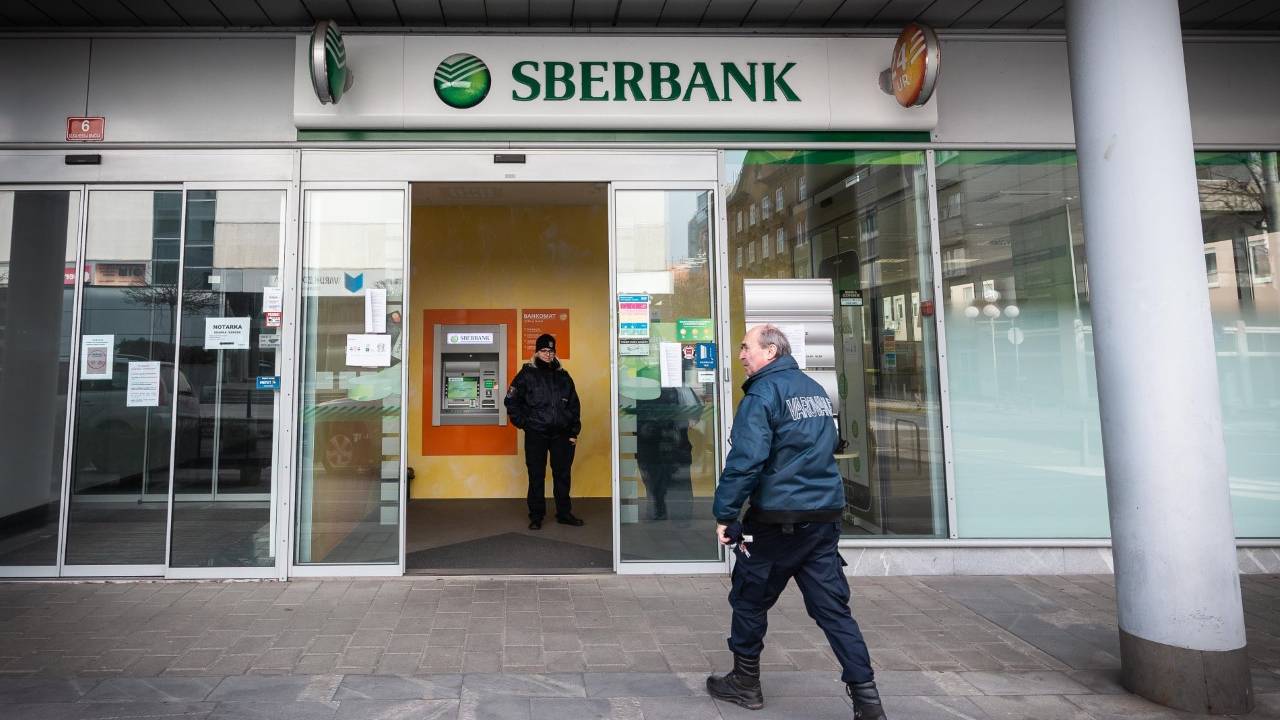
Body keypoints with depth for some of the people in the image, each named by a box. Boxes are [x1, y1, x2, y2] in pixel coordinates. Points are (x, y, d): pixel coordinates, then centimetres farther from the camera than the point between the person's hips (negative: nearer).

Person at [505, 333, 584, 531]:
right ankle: (536, 516, 12)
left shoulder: (563, 376, 10)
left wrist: (574, 432, 7)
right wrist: (522, 423, -4)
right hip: (535, 435, -3)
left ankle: (564, 513, 19)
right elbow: (511, 401, 3)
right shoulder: (526, 375, 1)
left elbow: (574, 405, 12)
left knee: (563, 474, 8)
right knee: (536, 476, 2)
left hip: (562, 435, 3)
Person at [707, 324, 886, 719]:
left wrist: (725, 514, -15)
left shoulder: (762, 394, -13)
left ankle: (745, 683, 27)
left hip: (777, 520, -7)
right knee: (833, 607, 9)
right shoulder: (816, 390, 13)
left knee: (750, 599, 12)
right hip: (824, 515, 7)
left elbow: (745, 460, -22)